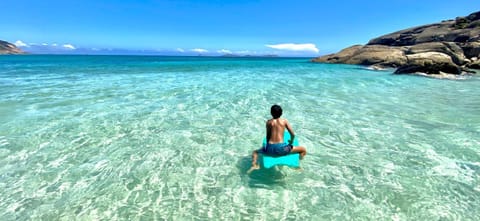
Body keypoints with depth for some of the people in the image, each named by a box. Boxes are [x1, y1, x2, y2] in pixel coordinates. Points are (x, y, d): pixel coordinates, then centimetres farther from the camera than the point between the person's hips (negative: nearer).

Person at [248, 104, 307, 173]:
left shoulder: (269, 122, 7)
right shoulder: (284, 121, 4)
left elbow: (268, 136, 13)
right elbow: (293, 134, 5)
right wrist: (291, 141, 26)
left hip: (270, 149, 2)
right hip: (281, 148, -1)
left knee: (255, 151, 31)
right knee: (303, 149, 18)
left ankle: (254, 165, 4)